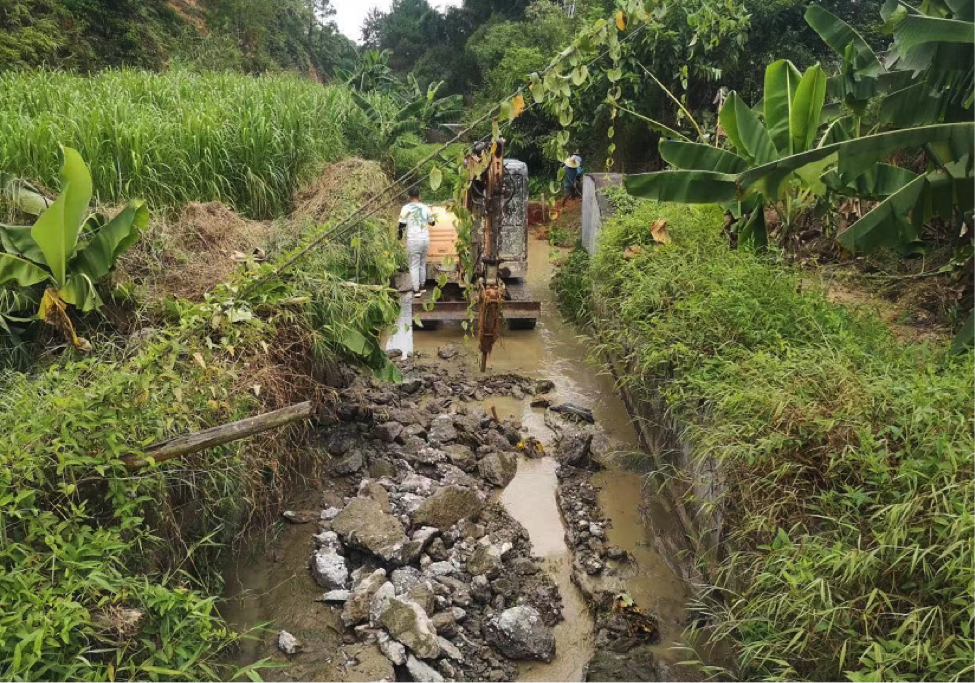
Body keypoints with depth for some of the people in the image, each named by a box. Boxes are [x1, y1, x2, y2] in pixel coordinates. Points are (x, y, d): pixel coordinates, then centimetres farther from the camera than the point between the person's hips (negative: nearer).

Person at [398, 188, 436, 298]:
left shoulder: (406, 208, -5)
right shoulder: (425, 208, 5)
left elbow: (402, 225, -5)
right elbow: (432, 223, 18)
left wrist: (400, 235, 14)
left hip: (413, 240, -4)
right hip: (425, 239, 4)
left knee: (414, 265, 1)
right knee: (422, 263, 19)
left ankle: (416, 290, -1)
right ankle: (422, 286, 27)